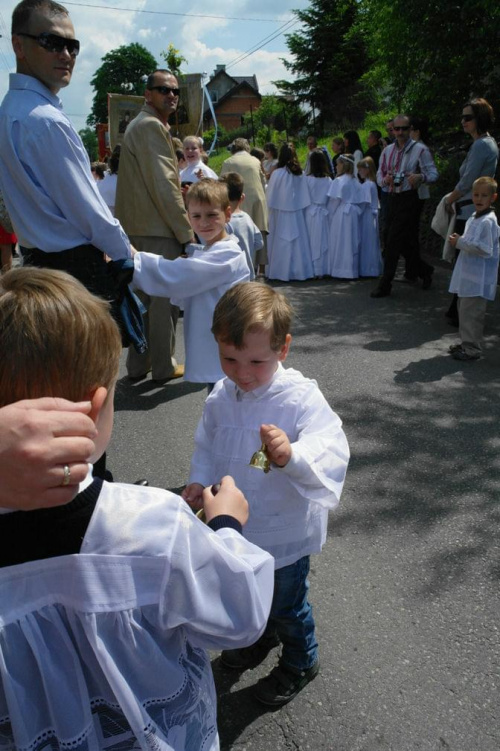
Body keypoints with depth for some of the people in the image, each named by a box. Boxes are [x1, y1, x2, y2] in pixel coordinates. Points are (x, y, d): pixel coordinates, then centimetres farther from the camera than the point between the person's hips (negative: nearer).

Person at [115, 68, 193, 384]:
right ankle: (164, 366, 9)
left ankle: (138, 365, 23)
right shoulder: (152, 126, -13)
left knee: (145, 296, 15)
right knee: (165, 297, -1)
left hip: (140, 227, 10)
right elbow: (163, 185, -19)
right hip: (158, 228, -10)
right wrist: (186, 231, -16)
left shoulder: (142, 124, 21)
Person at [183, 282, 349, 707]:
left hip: (285, 532, -5)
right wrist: (199, 481, -7)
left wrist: (292, 455, -57)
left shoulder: (301, 398, -27)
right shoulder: (221, 397, -10)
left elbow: (331, 453, -39)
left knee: (287, 601, 18)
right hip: (237, 527, 6)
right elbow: (206, 445, 7)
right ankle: (261, 635, 62)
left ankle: (300, 662, 48)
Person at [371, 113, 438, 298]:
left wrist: (420, 177, -31)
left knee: (393, 242, -10)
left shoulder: (420, 150, -5)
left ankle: (385, 285, -4)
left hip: (409, 198, -7)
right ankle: (424, 270, 34)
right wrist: (385, 180, -12)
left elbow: (433, 174, -9)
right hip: (393, 198, 7)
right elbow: (380, 174, 13)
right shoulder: (387, 151, 13)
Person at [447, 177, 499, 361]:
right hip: (468, 276, 10)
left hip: (478, 279, -10)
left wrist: (460, 243, -18)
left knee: (471, 312, -6)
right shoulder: (473, 218, 13)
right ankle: (465, 342, 31)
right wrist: (459, 240, 6)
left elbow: (485, 249, -23)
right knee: (463, 309, 18)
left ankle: (472, 349, 3)